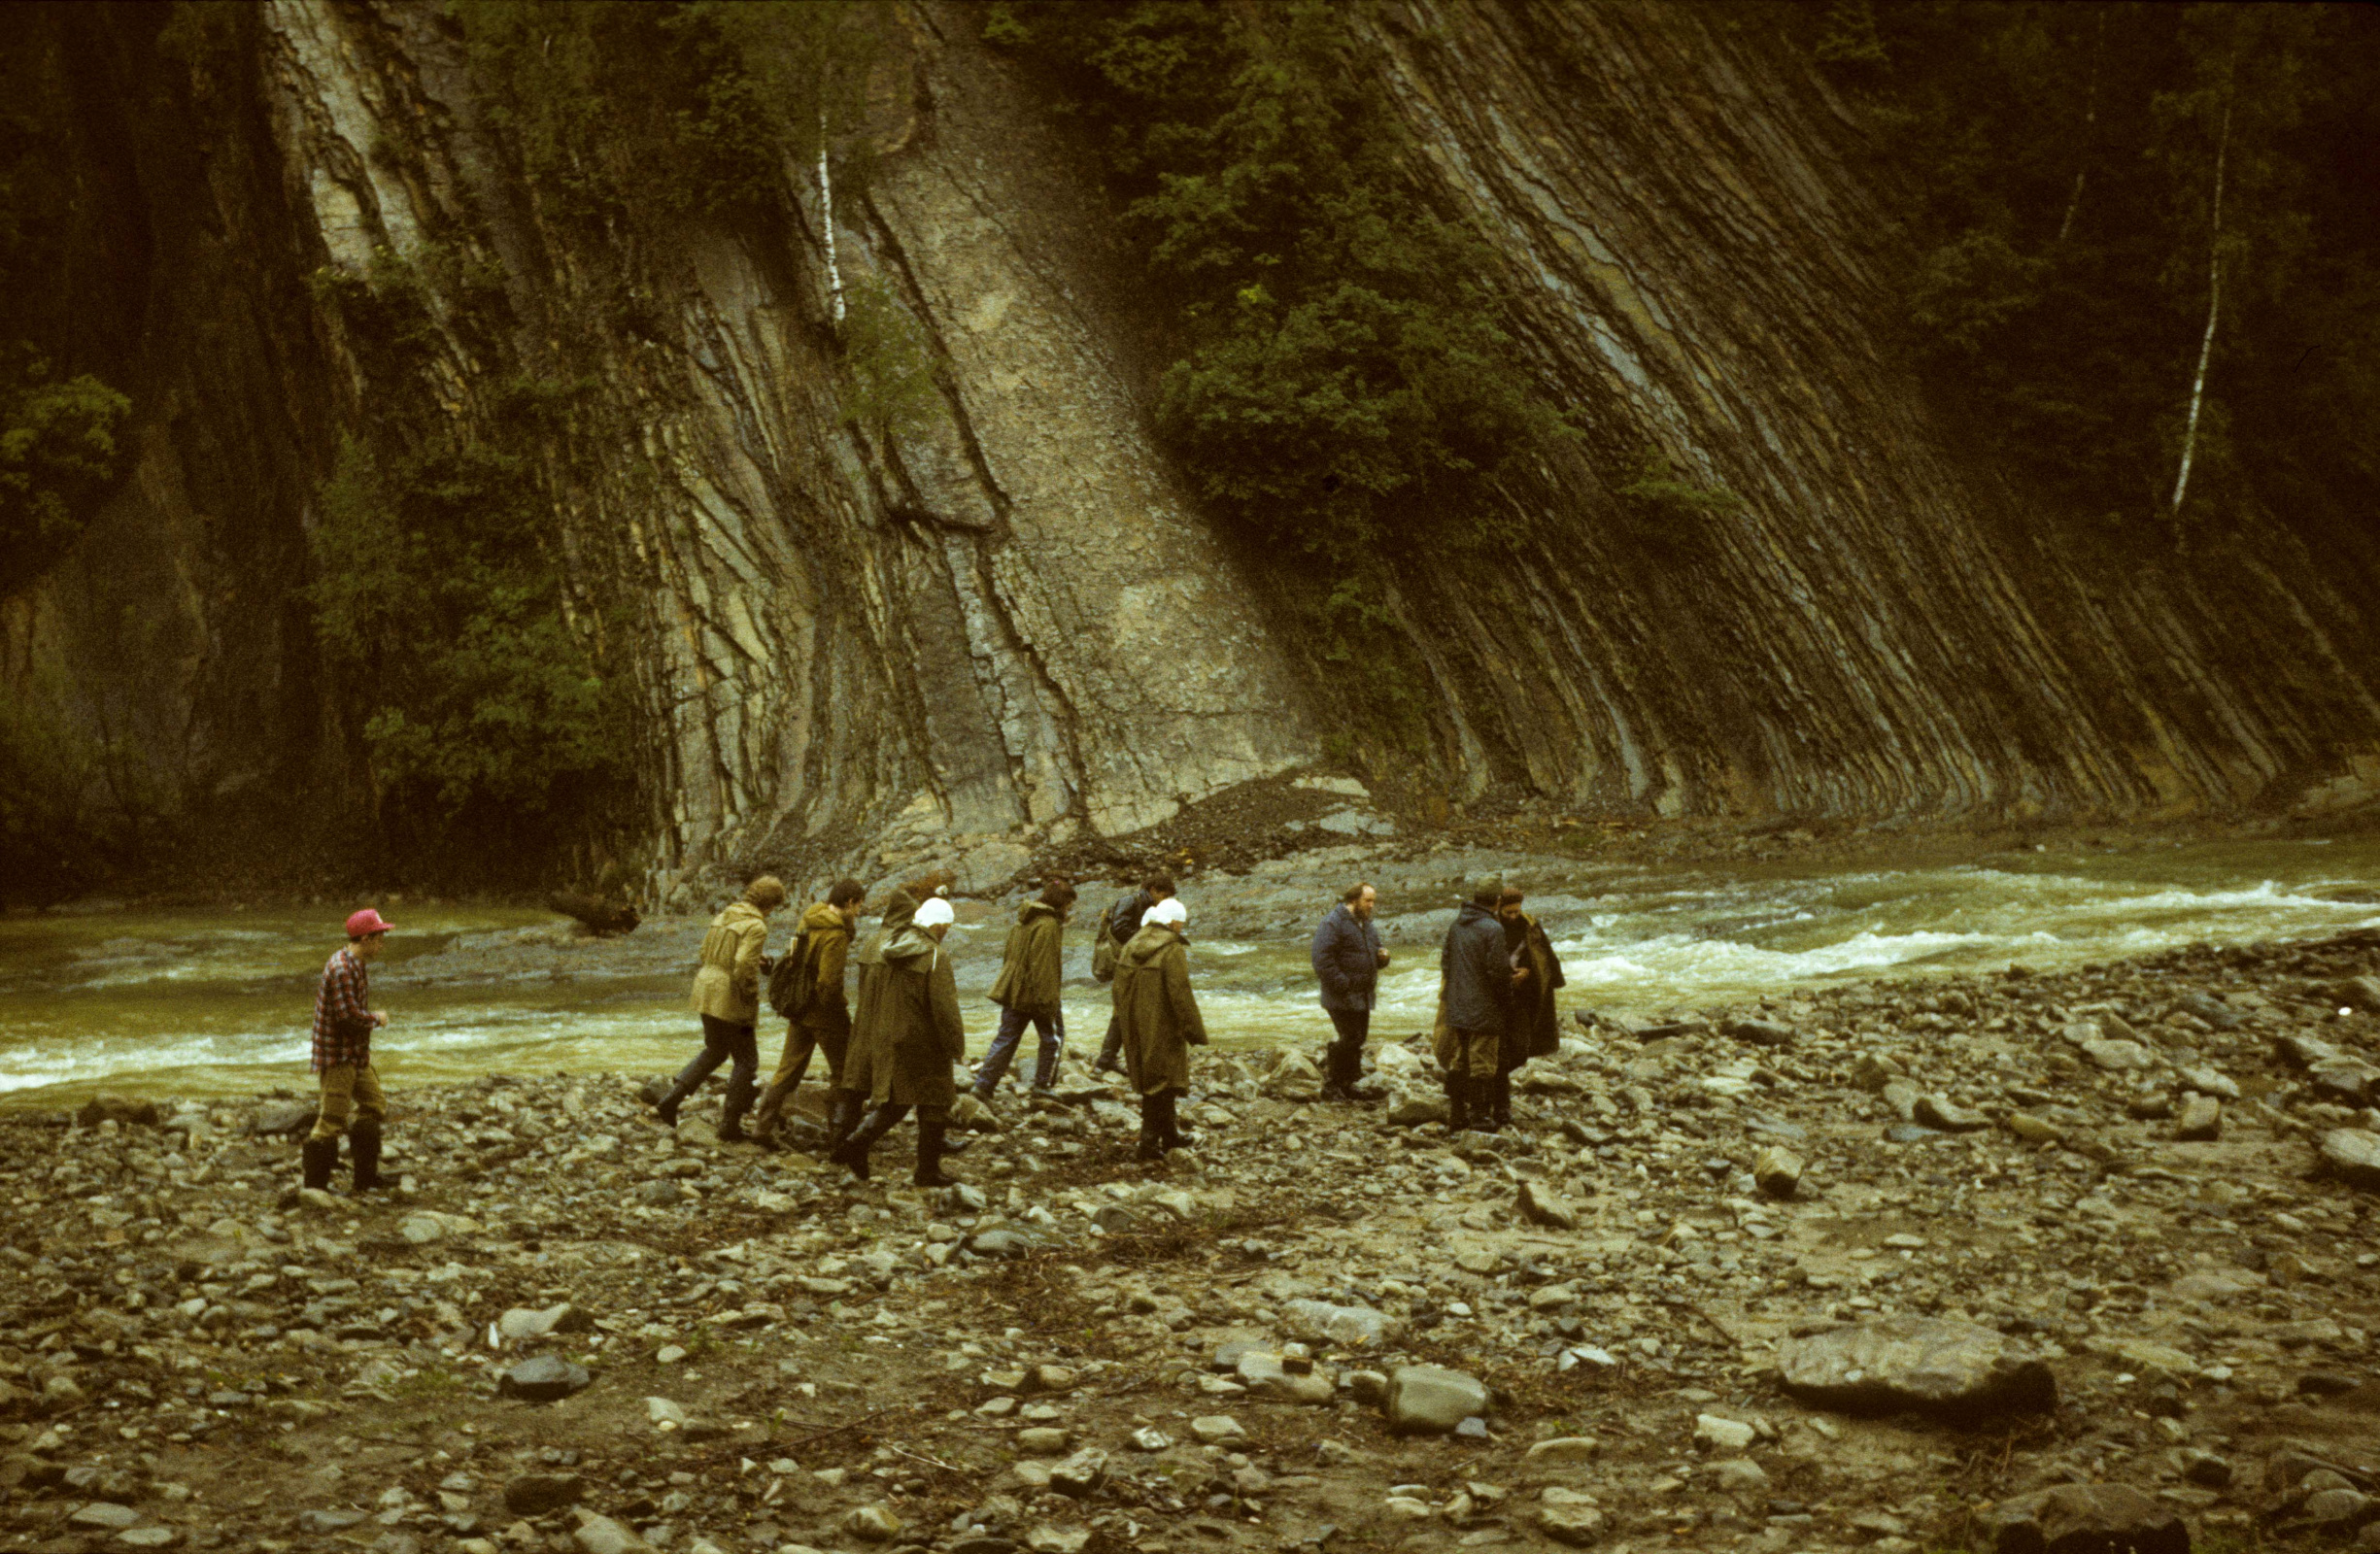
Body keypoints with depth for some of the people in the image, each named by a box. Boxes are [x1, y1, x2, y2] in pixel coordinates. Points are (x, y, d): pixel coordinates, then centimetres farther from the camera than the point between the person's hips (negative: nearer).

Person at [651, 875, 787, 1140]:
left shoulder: (724, 917, 9)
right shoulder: (756, 927, -15)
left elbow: (705, 952, 15)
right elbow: (744, 967, -24)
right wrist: (752, 1002, -12)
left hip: (706, 989, 8)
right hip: (730, 999, -8)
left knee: (715, 1051, 25)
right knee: (746, 1061, 8)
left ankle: (671, 1100, 13)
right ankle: (729, 1126, 11)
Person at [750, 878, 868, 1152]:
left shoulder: (809, 920, 5)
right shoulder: (835, 935, -22)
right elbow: (829, 983, -25)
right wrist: (840, 1006, -9)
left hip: (798, 1009, 8)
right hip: (823, 1011, -8)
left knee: (789, 1068, 14)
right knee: (844, 1070, 7)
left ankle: (763, 1126, 11)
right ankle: (840, 1133, 11)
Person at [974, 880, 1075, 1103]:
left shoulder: (1022, 921, 13)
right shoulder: (1049, 925, -16)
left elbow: (1008, 956, 20)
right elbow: (1044, 967, -21)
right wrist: (1048, 1001, -20)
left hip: (1012, 991, 8)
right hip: (1038, 993, -8)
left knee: (1005, 1040, 8)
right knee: (1053, 1038, 11)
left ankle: (982, 1086, 2)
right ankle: (1043, 1084, 15)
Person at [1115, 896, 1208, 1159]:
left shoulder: (1130, 948, 6)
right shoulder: (1173, 951, -17)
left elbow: (1119, 989, 12)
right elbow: (1181, 995, -19)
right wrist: (1196, 1031, -12)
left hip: (1135, 1028, 8)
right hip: (1162, 1030, -8)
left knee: (1149, 1081, 18)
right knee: (1161, 1084, 2)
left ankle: (1170, 1134, 31)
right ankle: (1150, 1141, -1)